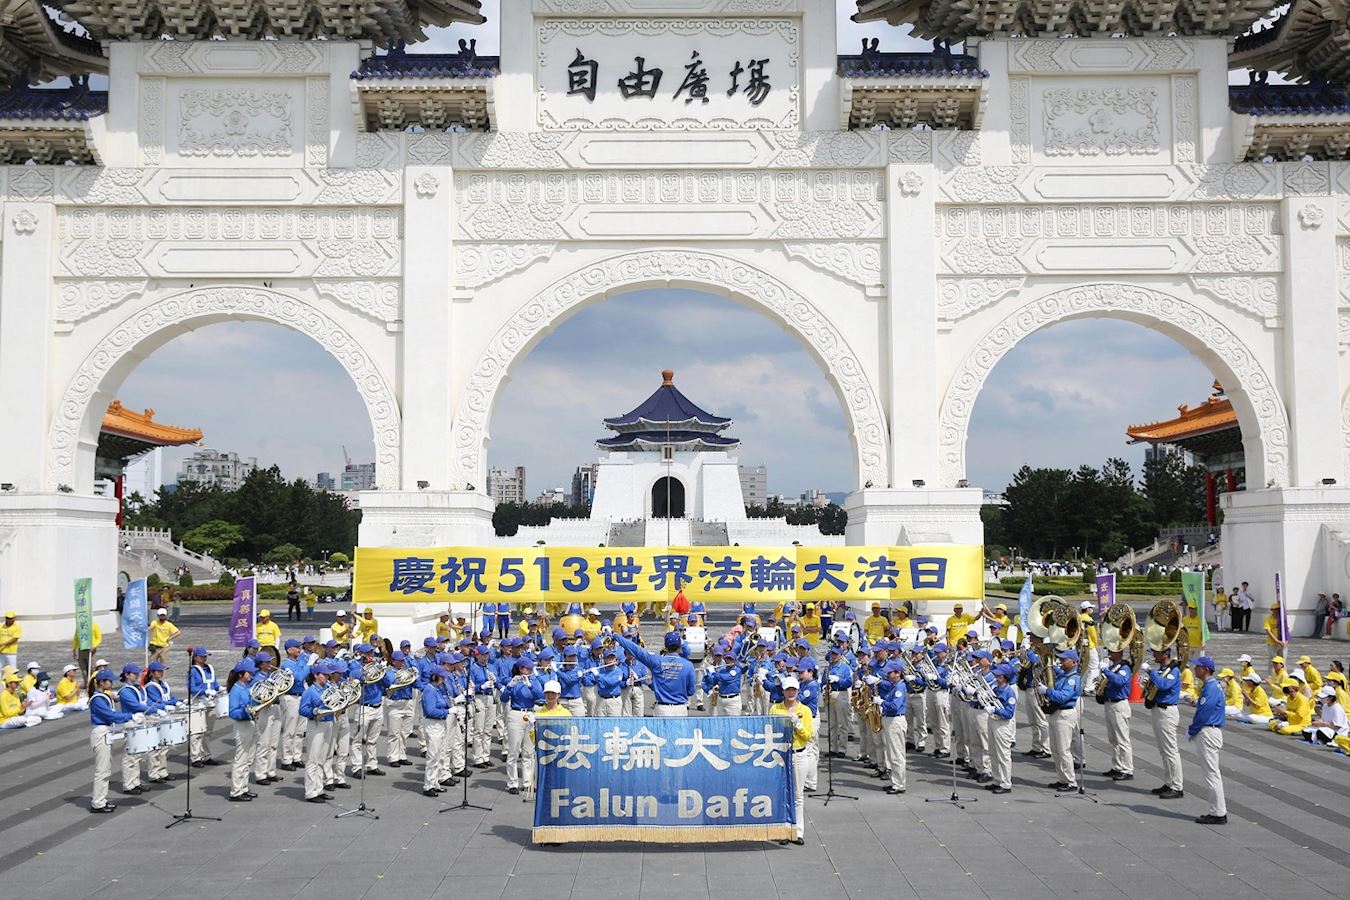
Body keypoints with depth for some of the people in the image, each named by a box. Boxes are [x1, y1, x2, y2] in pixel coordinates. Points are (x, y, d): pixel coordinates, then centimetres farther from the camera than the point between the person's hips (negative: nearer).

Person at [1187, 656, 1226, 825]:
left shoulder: (1211, 688, -18)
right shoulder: (1211, 686, 15)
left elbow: (1202, 715, -19)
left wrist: (1190, 732, -9)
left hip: (1207, 733, -11)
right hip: (1211, 732, 11)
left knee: (1211, 773, -6)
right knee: (1211, 772, 14)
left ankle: (1218, 814, -2)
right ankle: (1218, 811, 19)